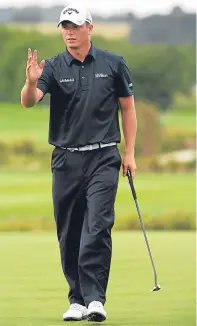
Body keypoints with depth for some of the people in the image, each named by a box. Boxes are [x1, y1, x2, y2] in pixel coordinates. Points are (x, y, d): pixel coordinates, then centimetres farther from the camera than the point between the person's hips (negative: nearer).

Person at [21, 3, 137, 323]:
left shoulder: (113, 64, 3)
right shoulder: (53, 67, 2)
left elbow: (127, 108, 10)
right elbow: (28, 101, -13)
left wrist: (129, 152, 5)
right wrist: (31, 82, -35)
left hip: (103, 159, -2)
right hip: (66, 160, 2)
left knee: (97, 228, -13)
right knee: (69, 234, 5)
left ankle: (95, 298, -15)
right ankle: (77, 299, 14)